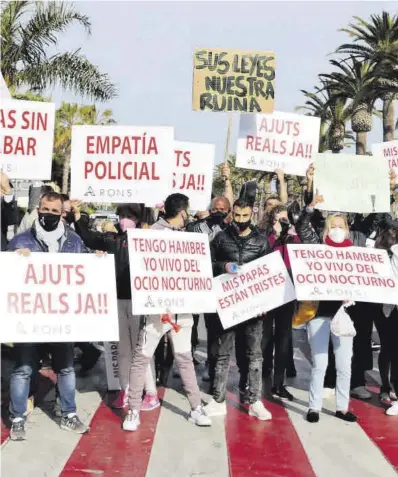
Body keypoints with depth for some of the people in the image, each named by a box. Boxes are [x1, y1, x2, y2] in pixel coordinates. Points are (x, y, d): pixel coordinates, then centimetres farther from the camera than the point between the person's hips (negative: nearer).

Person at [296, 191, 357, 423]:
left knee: (345, 364, 8)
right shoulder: (318, 247, 3)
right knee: (319, 363, 2)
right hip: (319, 310, -2)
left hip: (343, 311, 3)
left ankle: (343, 407, 21)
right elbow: (302, 229, -8)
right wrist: (312, 206, -15)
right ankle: (314, 407, 14)